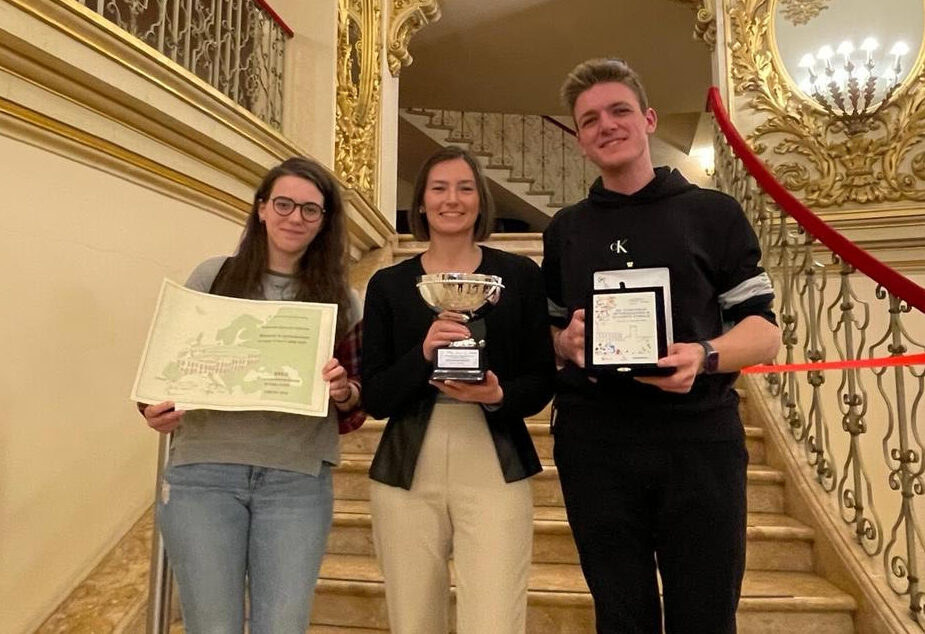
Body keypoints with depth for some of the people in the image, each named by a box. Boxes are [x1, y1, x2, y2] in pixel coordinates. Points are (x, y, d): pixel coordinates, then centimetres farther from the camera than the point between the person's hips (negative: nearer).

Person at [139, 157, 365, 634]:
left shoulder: (340, 301, 6)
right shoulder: (212, 278, 5)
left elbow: (354, 411, 8)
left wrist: (344, 392, -14)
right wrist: (156, 408, -11)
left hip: (297, 479, 1)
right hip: (203, 472, 0)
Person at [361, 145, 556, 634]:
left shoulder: (519, 275, 5)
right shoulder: (388, 284, 7)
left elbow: (542, 380, 5)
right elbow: (375, 398, 3)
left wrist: (498, 396, -15)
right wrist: (423, 354, -15)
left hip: (494, 470, -1)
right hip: (406, 472, 2)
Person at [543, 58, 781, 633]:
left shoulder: (714, 214, 5)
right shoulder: (564, 231, 13)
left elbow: (765, 329, 2)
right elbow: (547, 335, 17)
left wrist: (704, 356, -18)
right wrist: (567, 343, -7)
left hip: (700, 436, -1)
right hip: (594, 442, 2)